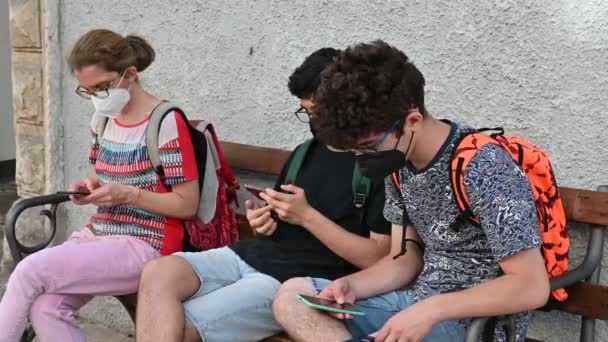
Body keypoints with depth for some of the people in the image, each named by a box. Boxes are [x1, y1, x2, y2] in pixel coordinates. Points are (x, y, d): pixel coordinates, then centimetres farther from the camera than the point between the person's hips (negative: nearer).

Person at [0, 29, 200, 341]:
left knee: (30, 270, -21)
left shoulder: (166, 124, -14)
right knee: (45, 308, -20)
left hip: (144, 247, -7)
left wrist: (128, 195, -21)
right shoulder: (103, 118, 9)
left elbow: (187, 205, -13)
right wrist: (89, 187, 2)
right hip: (98, 233, 7)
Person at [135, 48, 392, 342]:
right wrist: (264, 223, 1)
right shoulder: (306, 152, 18)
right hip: (250, 255, 7)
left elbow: (378, 258, -11)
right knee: (158, 273, -20)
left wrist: (307, 216, -13)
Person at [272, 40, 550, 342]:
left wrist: (432, 310, -28)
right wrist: (351, 285, -8)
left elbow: (532, 287, -23)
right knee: (291, 296, 1)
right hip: (418, 302, 9)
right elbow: (407, 259, 10)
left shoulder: (484, 169, -23)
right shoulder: (398, 164, 3)